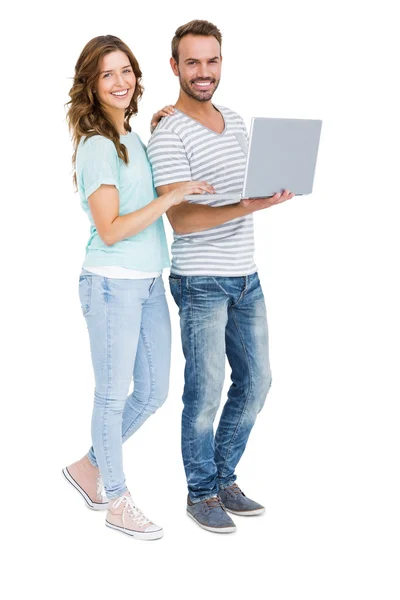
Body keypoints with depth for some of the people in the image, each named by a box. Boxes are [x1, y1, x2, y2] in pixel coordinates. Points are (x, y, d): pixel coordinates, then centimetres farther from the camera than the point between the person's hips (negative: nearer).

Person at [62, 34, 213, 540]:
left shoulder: (134, 141, 12)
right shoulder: (97, 146, -14)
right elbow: (110, 230, -18)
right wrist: (171, 197, -22)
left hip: (149, 284, 9)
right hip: (112, 284, -8)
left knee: (153, 392, 15)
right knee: (114, 396, 5)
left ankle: (89, 468, 32)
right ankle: (117, 503, 19)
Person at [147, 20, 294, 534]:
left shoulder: (236, 122, 11)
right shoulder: (168, 136, -13)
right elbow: (181, 219, -21)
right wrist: (248, 207, -31)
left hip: (246, 278, 8)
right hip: (202, 283, -7)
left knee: (255, 382, 12)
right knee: (205, 391, -1)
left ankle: (223, 478, 27)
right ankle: (202, 494, 15)